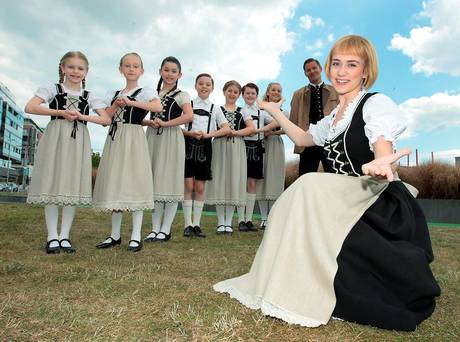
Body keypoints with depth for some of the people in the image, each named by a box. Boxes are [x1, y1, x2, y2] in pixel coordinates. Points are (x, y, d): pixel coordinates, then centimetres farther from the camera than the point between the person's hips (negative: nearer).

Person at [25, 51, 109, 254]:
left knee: (73, 187, 0)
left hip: (78, 141, 2)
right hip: (55, 138, -2)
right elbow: (30, 107, -7)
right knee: (52, 185, -3)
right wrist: (62, 112, -11)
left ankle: (64, 236, 10)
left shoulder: (89, 96, 13)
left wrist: (82, 116, -9)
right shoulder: (52, 89, 7)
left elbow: (106, 119, 3)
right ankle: (52, 237, 6)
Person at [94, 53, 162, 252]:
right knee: (114, 186, 6)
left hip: (133, 139, -6)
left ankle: (136, 236, -2)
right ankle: (115, 235, 16)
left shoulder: (145, 92, 2)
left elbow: (158, 107, -20)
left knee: (134, 184, -8)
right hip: (114, 140, 6)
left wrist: (130, 102, -18)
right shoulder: (113, 94, 18)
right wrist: (116, 104, -5)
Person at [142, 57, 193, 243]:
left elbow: (189, 116, -16)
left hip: (171, 139, -5)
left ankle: (165, 229, 6)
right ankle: (155, 228, 14)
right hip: (153, 138, 5)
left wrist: (165, 123, -14)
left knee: (170, 181, -2)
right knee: (153, 182, 5)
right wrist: (149, 122, -7)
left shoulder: (181, 95, 2)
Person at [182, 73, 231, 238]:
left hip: (205, 146, 2)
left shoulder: (215, 108, 11)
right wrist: (190, 133, -17)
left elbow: (226, 129, 2)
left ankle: (196, 224, 11)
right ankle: (188, 224, 4)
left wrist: (209, 134, -12)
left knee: (200, 188, 3)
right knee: (188, 186, -3)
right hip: (189, 145, -1)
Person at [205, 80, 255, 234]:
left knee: (234, 181, -1)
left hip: (237, 148, 1)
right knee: (219, 181, -4)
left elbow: (251, 128, 2)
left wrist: (235, 132, -10)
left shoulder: (242, 112, 14)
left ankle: (228, 222, 7)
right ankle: (221, 222, 4)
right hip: (220, 146, -1)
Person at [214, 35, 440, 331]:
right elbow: (303, 138, 30)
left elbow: (385, 160, -26)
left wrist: (380, 167, -50)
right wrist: (275, 111, 33)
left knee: (311, 187, -30)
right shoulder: (334, 117, 14)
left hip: (383, 208, -7)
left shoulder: (377, 104, -9)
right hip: (348, 205, 7)